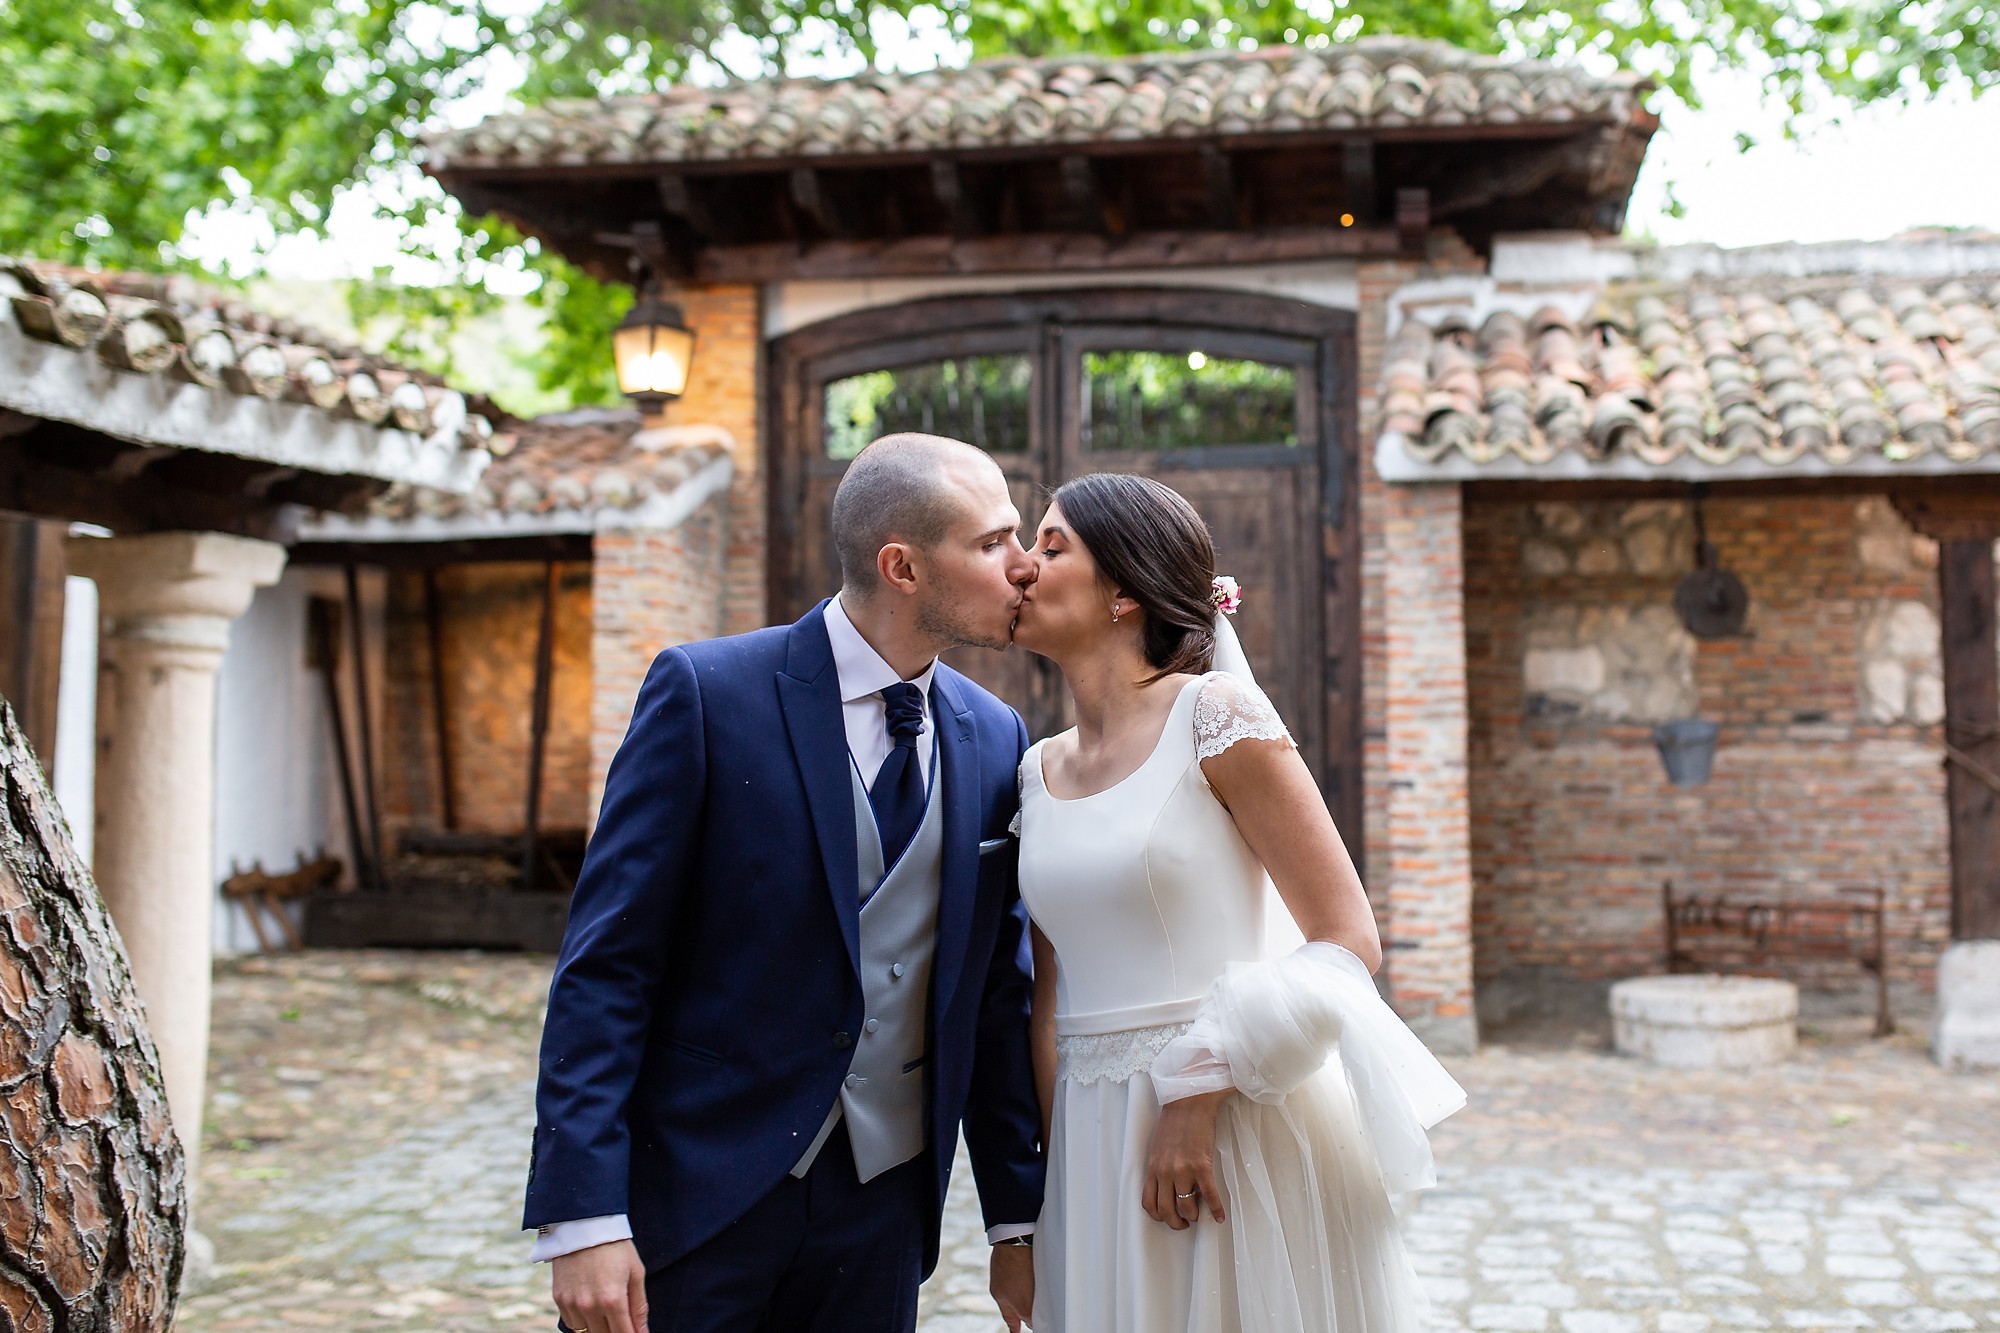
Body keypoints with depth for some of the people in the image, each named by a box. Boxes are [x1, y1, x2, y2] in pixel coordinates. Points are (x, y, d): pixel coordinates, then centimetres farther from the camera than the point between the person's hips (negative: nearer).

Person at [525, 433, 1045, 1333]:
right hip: (694, 1191, -4)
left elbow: (996, 995, 8)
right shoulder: (706, 692, -11)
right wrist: (584, 1215, -17)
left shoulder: (995, 739, 2)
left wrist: (1017, 1215, 9)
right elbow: (604, 963, -12)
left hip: (883, 1210, 4)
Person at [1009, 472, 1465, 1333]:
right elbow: (1049, 996, 12)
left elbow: (1350, 940, -11)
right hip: (1096, 1155, 5)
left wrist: (1201, 1090, -16)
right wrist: (1052, 1170, 6)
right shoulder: (1038, 770, 8)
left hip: (1238, 1127, -5)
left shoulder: (1215, 714, -9)